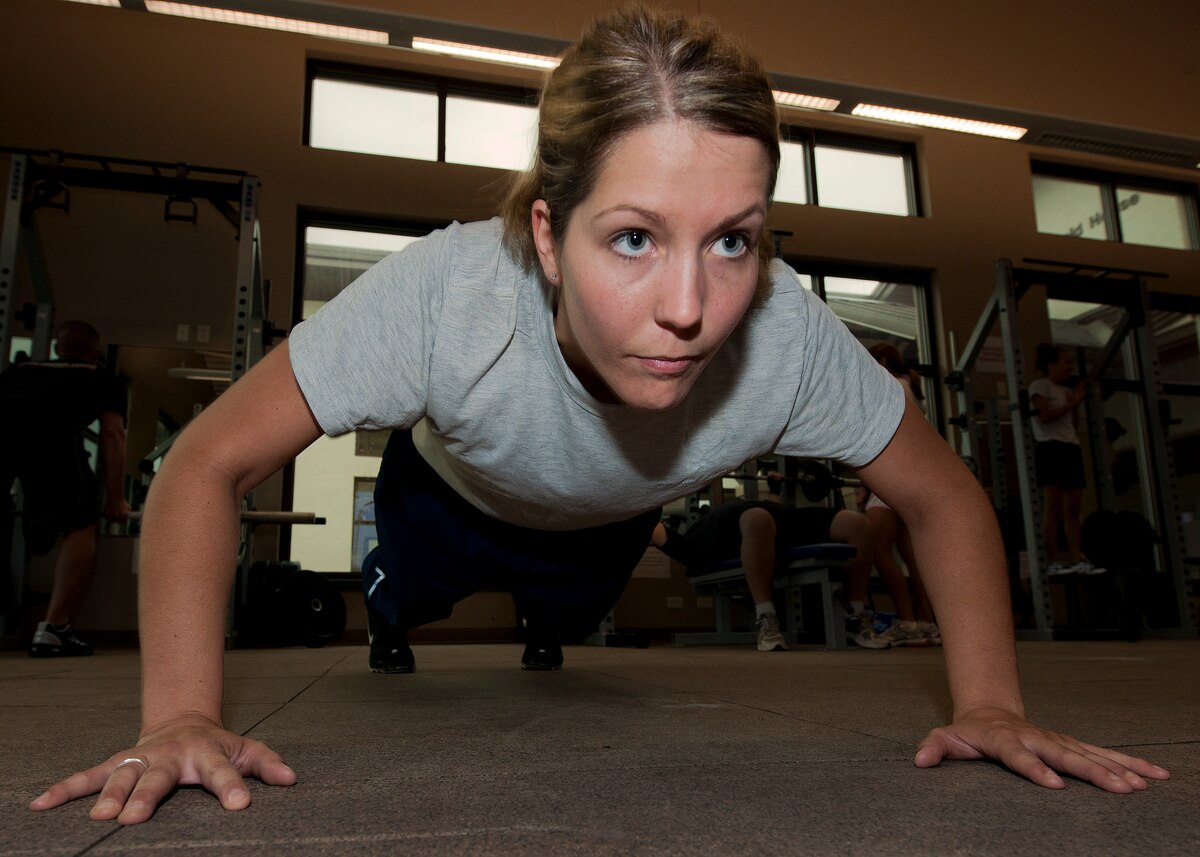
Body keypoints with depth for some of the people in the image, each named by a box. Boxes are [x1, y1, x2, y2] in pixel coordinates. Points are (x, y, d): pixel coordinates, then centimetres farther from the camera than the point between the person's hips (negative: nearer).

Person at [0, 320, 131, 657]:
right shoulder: (102, 378, 32)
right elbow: (112, 434, 19)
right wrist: (115, 500, 15)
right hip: (47, 429, -3)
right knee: (81, 526, 14)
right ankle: (53, 631, 6)